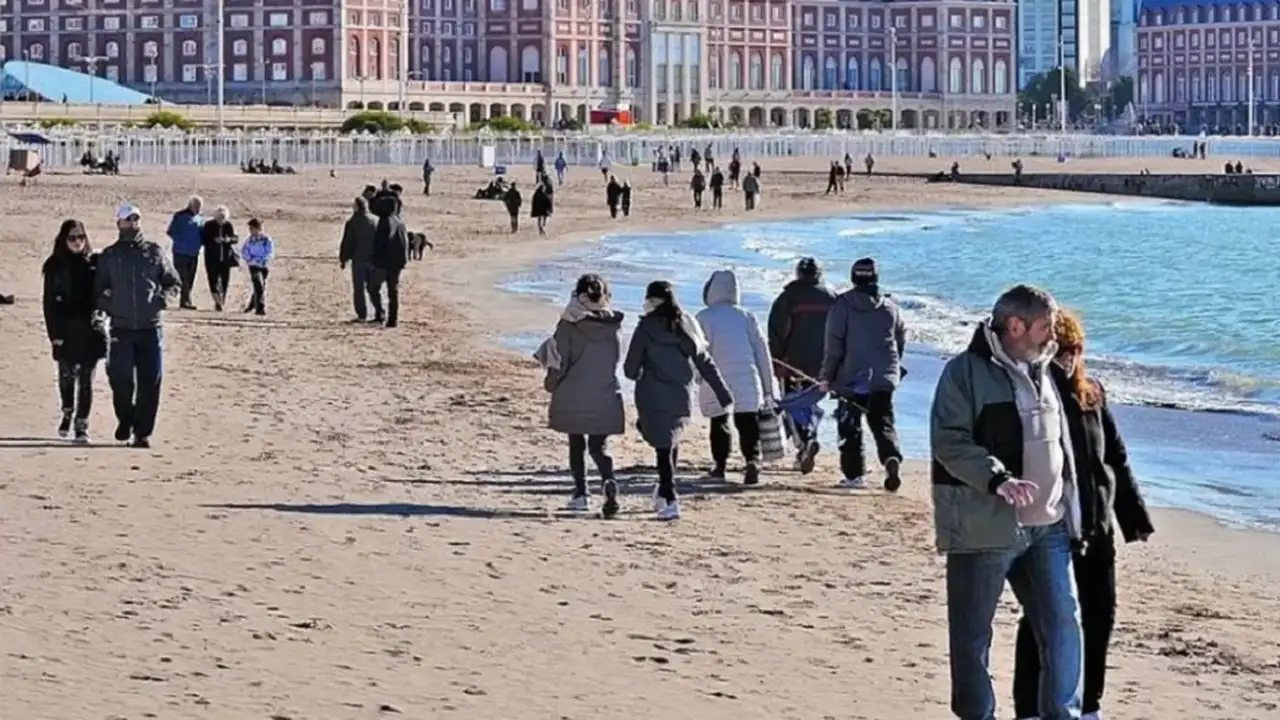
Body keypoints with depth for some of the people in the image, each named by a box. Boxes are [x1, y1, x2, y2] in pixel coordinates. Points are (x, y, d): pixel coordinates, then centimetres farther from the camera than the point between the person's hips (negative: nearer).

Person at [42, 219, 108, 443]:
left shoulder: (94, 263, 3)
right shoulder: (55, 266, 1)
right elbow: (49, 301, -1)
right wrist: (54, 333, -6)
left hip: (91, 330, 0)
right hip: (66, 331, 0)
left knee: (86, 378, -1)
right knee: (66, 375, 10)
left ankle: (82, 424, 4)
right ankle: (67, 413, 35)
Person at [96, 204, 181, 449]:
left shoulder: (154, 252, 7)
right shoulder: (109, 256, 8)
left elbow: (174, 283, 13)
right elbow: (98, 290, 12)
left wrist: (163, 299, -6)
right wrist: (107, 305, -6)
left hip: (151, 327, 0)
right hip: (121, 328, 0)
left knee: (150, 382, -3)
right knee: (120, 379, -5)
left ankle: (143, 431, 5)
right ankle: (125, 420, 21)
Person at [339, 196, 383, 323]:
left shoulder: (352, 222, -8)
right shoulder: (376, 221, 3)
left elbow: (347, 242, -6)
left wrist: (343, 259, 4)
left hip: (359, 260, -4)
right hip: (374, 260, 4)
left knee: (359, 288, 4)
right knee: (374, 289, 12)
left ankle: (362, 315, 1)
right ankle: (380, 313, 5)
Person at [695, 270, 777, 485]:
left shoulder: (703, 318, 0)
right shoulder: (747, 316, 8)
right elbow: (762, 351, 8)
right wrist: (768, 387, 13)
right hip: (746, 383, 1)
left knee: (719, 423, 17)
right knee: (747, 424, -2)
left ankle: (720, 465, 19)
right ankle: (752, 460, -24)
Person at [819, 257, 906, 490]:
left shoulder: (843, 305, -6)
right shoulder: (890, 307, 6)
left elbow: (833, 343, -7)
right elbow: (901, 339, 17)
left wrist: (827, 375, 1)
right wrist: (894, 365, 34)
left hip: (851, 378, -3)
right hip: (884, 379, 3)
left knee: (850, 427, 7)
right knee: (883, 423, 6)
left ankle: (854, 474, 4)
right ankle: (892, 457, -21)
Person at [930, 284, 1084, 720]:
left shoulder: (1041, 372, 15)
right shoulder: (966, 372, -8)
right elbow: (948, 442, -17)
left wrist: (1070, 511, 21)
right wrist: (997, 479, -29)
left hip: (1048, 525, 6)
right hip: (985, 529, -6)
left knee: (1062, 623, 5)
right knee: (973, 634, 3)